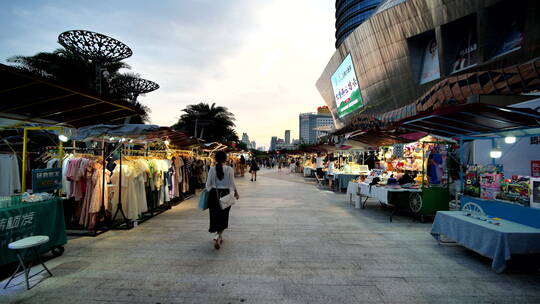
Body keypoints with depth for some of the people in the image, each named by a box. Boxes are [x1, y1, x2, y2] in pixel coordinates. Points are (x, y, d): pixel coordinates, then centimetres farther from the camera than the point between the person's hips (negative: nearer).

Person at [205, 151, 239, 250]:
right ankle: (218, 236, -6)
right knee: (223, 217, 11)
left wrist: (209, 192, 18)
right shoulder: (229, 169, -10)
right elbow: (232, 184, -4)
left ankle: (219, 237, 27)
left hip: (214, 194, 2)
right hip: (225, 194, -2)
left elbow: (208, 184, -1)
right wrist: (236, 193, 12)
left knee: (215, 216, 15)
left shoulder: (212, 169, -5)